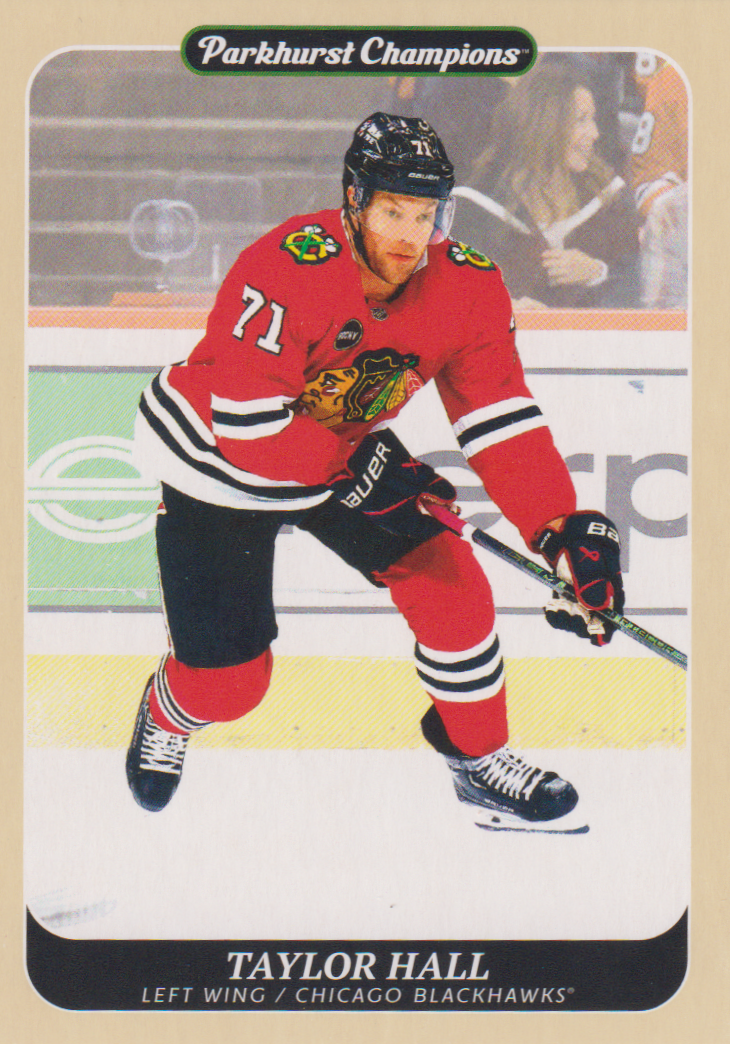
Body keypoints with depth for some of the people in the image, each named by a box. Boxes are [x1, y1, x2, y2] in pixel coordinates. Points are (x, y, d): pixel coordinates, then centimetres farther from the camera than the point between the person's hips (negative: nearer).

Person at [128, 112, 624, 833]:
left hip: (353, 453, 5)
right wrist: (354, 470, -30)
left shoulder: (467, 286, -16)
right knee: (229, 681, -3)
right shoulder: (286, 270, -33)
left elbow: (500, 420, -15)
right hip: (216, 458, -4)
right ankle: (168, 716, 36)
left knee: (451, 587, -9)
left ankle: (478, 758, 16)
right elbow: (244, 420, -32)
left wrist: (564, 530, -25)